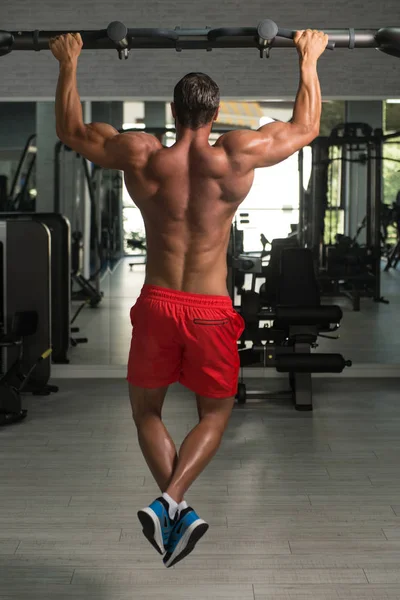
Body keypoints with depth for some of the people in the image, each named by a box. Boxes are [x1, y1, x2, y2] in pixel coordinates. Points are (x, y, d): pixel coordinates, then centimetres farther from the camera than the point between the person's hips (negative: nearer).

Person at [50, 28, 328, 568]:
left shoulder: (140, 155, -5)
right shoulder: (237, 156, -7)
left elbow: (70, 131, 13)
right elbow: (306, 128, 11)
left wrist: (68, 64, 24)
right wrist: (309, 61, 22)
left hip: (157, 304, 1)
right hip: (212, 310, -1)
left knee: (146, 411, 20)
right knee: (214, 415, 16)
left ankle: (174, 507, 2)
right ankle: (171, 501, -6)